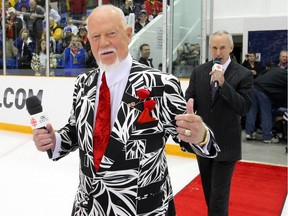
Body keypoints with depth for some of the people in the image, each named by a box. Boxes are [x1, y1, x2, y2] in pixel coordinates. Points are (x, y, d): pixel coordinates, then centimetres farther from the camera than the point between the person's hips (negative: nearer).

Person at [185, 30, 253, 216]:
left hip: (226, 143, -4)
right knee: (208, 189, 21)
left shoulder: (243, 74, -9)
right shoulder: (198, 71, 1)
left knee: (219, 192, 1)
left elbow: (244, 108, -16)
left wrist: (224, 84, -25)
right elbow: (189, 101, 1)